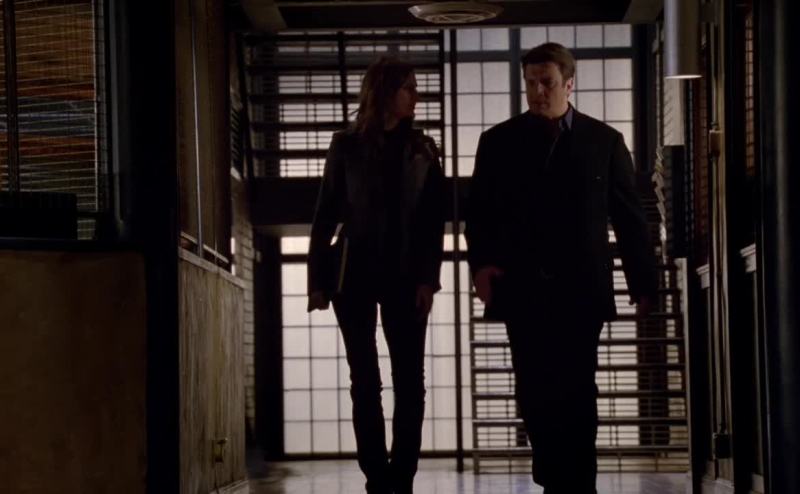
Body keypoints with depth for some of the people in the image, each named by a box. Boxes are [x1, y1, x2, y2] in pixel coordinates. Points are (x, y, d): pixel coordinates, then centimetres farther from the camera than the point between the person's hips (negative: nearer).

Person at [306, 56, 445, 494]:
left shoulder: (422, 149, 7)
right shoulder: (347, 146, 3)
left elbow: (434, 221, 3)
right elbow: (325, 216, 2)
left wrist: (428, 278, -8)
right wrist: (317, 280, -4)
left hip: (404, 276, 1)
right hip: (355, 274, -1)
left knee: (410, 380, -3)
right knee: (365, 380, 1)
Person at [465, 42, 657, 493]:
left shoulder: (604, 141, 6)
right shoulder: (499, 142, 7)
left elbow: (630, 217, 6)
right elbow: (479, 212, 7)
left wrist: (644, 284, 3)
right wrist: (481, 262, -10)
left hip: (581, 290, -1)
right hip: (523, 290, 1)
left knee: (577, 394, 0)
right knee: (534, 395, 3)